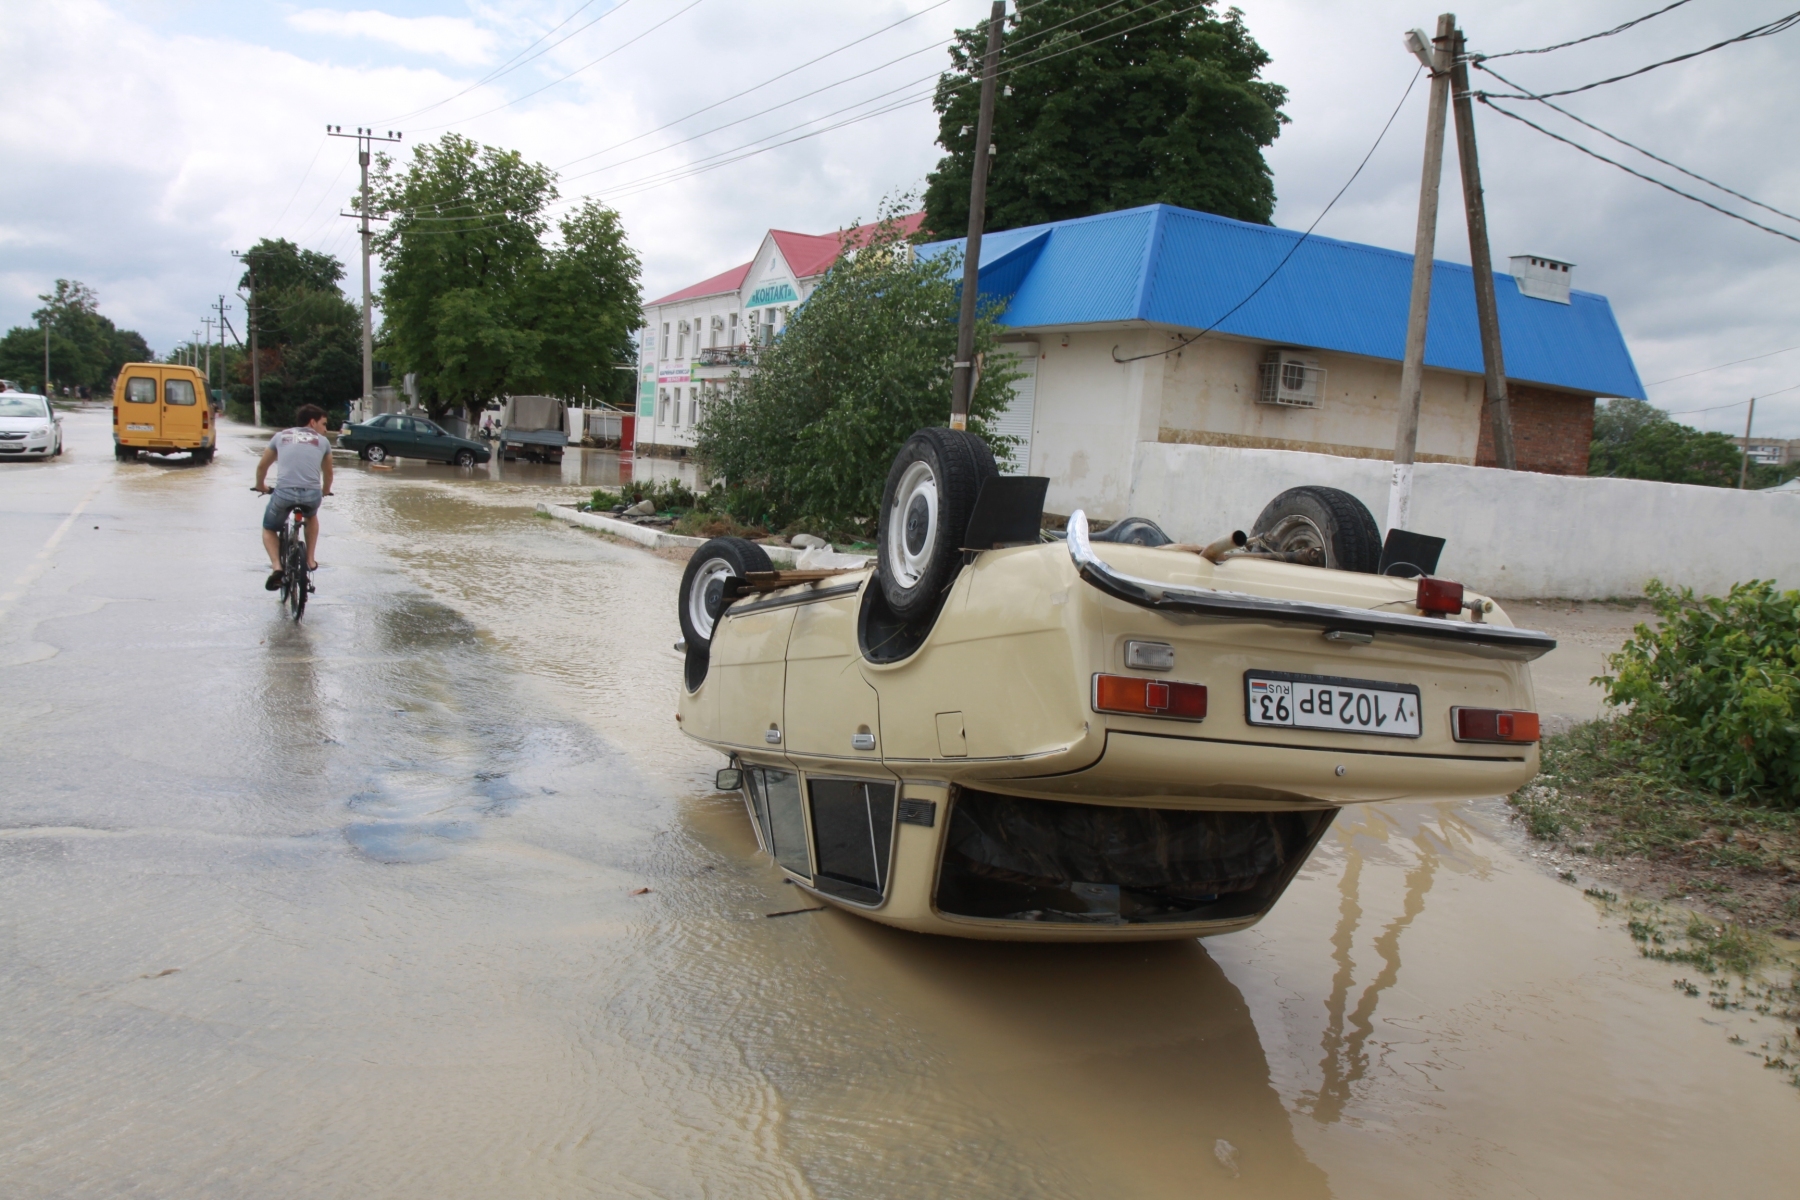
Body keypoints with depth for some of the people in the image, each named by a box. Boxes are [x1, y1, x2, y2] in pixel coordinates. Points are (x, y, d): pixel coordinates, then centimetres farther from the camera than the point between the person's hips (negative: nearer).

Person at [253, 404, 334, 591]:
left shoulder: (280, 436, 21)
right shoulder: (322, 441, 19)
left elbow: (262, 466, 32)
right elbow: (328, 473, 31)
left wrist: (261, 486, 51)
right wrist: (325, 491, 51)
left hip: (283, 492, 0)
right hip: (312, 494, 0)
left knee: (269, 529, 26)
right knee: (311, 516, 37)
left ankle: (276, 567, 2)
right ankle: (310, 559, 29)